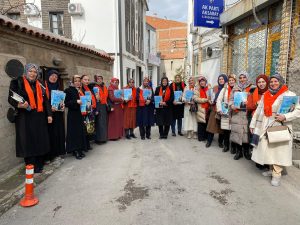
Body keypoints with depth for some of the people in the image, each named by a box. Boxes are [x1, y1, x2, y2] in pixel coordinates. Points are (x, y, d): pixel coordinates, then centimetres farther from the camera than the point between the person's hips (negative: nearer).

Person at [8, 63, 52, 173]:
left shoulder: (39, 84, 14)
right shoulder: (17, 82, 0)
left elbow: (45, 100, 14)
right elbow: (11, 98, -5)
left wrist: (49, 114, 7)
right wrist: (19, 105, -26)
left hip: (39, 117, 5)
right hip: (25, 117, -5)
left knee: (40, 141, 7)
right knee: (28, 142, -2)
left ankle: (39, 165, 19)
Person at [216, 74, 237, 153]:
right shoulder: (224, 89, 6)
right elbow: (219, 100, 2)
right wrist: (219, 110, -7)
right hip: (225, 113, 2)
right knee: (225, 129, 7)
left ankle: (233, 147, 16)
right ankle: (226, 145, 22)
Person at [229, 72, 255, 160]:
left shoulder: (252, 88, 5)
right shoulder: (235, 88, 14)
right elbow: (231, 99, 13)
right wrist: (232, 105, -6)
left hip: (247, 113, -2)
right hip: (236, 114, 2)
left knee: (246, 132, -1)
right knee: (237, 132, 1)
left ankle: (246, 151, 17)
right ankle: (238, 151, 14)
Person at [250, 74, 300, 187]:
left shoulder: (289, 94, -1)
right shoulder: (265, 95, 14)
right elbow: (258, 110, 16)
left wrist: (285, 117, -21)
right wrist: (253, 124, 15)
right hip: (265, 128, 5)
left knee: (278, 150, -3)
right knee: (267, 149, 8)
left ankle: (276, 174, 5)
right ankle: (272, 169, 23)